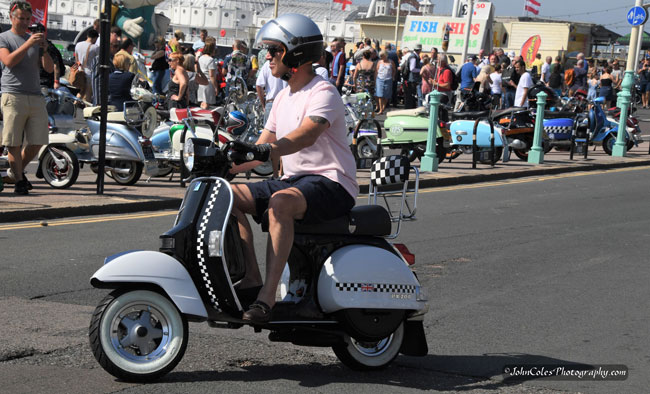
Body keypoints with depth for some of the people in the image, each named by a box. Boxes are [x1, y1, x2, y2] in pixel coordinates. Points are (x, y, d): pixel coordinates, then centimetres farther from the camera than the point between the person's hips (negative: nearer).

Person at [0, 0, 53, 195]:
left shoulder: (34, 39, 19)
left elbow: (49, 68, 12)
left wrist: (44, 48, -5)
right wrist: (28, 44, -19)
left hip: (36, 97, 5)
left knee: (37, 142, 3)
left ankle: (18, 170, 25)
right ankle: (19, 181, 3)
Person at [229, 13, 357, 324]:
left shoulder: (323, 93, -11)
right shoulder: (283, 97, 18)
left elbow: (307, 135, -30)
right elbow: (263, 148, 18)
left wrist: (266, 150, -46)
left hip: (331, 183, -9)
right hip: (294, 179, 9)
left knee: (280, 202, -38)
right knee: (228, 196, -7)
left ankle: (268, 294, -40)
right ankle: (251, 277, -13)